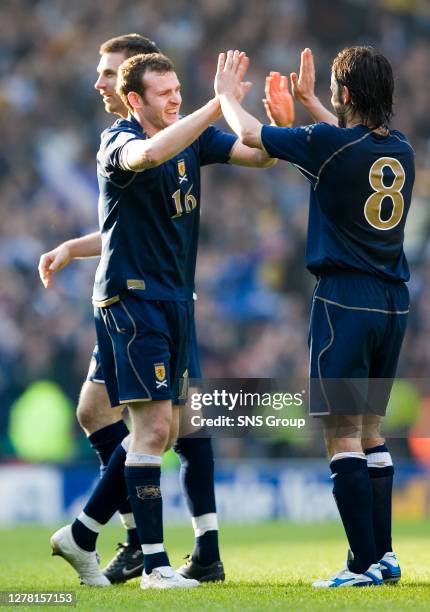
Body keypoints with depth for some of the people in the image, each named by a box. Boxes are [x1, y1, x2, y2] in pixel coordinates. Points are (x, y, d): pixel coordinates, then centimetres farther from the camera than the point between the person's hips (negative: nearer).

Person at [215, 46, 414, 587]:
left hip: (345, 298, -7)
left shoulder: (330, 143, -12)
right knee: (370, 430, 15)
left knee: (342, 434, -5)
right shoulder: (401, 149, 8)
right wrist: (307, 100, 41)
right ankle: (384, 555, 15)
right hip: (393, 302, 7)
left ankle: (365, 564, -10)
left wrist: (225, 93, 20)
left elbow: (250, 135, 1)